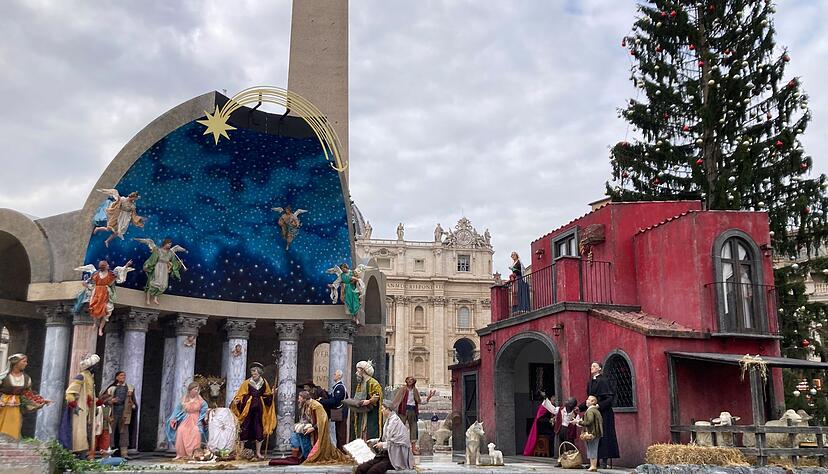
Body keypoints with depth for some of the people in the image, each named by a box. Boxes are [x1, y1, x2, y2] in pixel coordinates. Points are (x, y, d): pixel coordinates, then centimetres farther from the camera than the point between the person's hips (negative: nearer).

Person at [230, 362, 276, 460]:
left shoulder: (264, 383, 5)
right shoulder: (247, 383, -3)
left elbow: (267, 396, 16)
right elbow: (240, 395, -2)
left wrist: (271, 394, -3)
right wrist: (236, 401, -21)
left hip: (259, 409, 2)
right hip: (248, 408, -2)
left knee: (259, 430, 5)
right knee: (245, 429, -3)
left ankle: (258, 452, 15)